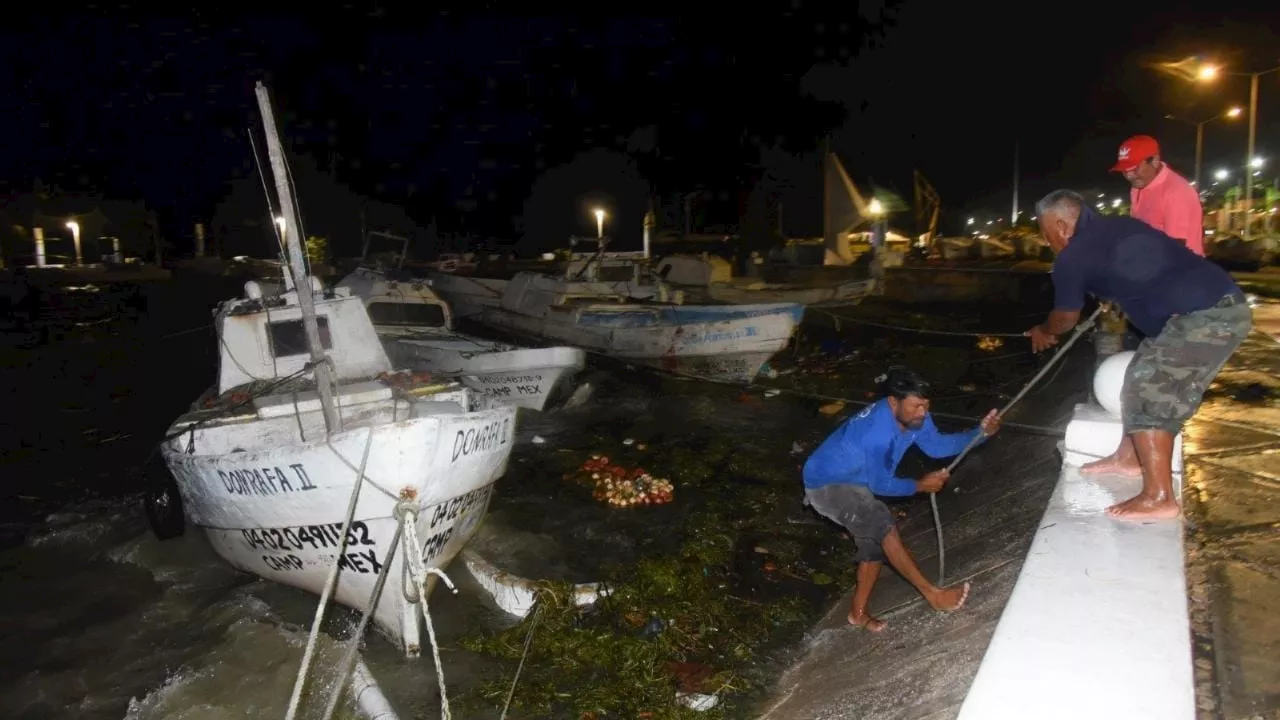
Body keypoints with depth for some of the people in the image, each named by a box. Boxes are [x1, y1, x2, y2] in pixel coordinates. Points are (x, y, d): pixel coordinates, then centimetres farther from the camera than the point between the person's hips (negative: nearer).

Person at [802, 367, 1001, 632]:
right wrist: (920, 485, -12)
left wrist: (980, 432, -6)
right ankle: (932, 594, -14)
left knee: (874, 542, 11)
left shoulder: (913, 416, -11)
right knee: (883, 527, -24)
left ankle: (858, 612, 25)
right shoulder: (877, 432, -36)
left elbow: (936, 445, 4)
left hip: (853, 481, 10)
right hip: (826, 484, -10)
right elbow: (880, 484, -22)